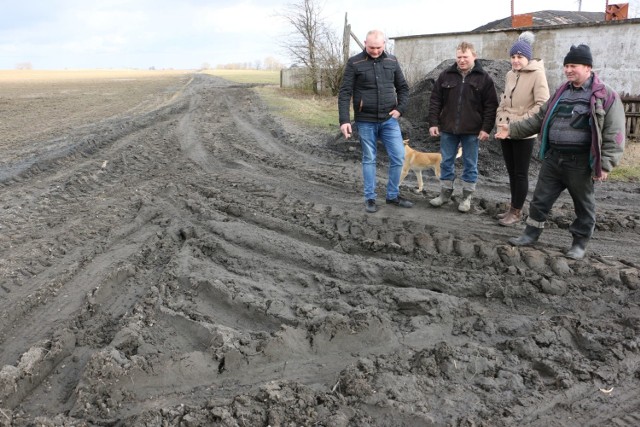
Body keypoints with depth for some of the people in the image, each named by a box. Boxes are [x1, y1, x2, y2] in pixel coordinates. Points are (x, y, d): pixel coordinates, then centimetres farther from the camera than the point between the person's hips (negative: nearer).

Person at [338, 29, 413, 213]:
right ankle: (370, 198, 17)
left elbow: (403, 87, 13)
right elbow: (345, 93, -8)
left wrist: (400, 108, -2)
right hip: (365, 121, -3)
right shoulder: (354, 63, -6)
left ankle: (393, 196, 18)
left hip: (389, 119, 3)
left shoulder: (392, 61, 5)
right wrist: (344, 120, -17)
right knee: (369, 159, 6)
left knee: (398, 156, 2)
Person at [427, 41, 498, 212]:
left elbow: (491, 106, -3)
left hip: (472, 130, -2)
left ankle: (467, 197, 16)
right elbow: (435, 101, 5)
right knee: (447, 162, 10)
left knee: (470, 164, 6)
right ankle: (445, 193, 23)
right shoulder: (446, 75, 4)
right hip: (448, 128, 2)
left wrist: (486, 128, -10)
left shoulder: (484, 78, -2)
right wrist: (433, 123, -2)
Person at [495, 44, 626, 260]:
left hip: (580, 162, -5)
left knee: (583, 204, 11)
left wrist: (605, 164, -16)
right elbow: (539, 118, 17)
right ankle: (531, 234, 25)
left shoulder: (606, 96, -9)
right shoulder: (561, 92, 11)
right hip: (553, 158, 5)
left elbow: (614, 134, -11)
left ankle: (580, 243, 25)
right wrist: (512, 129, 9)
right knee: (540, 199, 11)